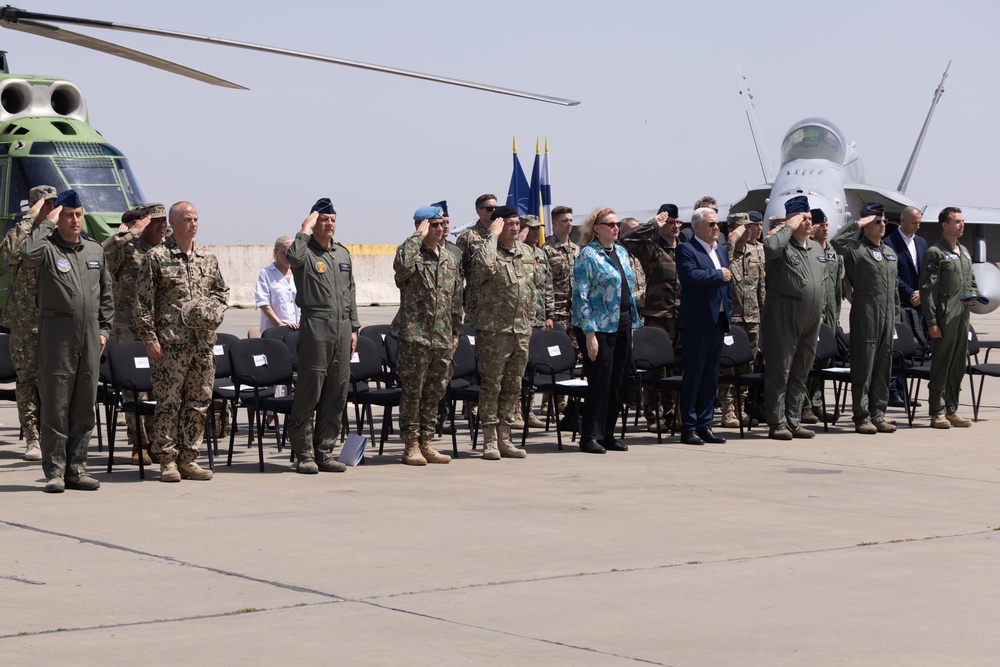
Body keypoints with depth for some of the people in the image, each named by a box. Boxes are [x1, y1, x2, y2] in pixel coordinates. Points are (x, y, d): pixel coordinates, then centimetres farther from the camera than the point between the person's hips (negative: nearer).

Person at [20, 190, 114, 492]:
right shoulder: (48, 249, -3)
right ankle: (54, 471, 1)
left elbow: (106, 294, 21)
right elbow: (28, 253, -28)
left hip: (90, 334, 5)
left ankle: (76, 468, 13)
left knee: (85, 405, 7)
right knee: (55, 404, -3)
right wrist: (48, 223, -15)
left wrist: (104, 329, 13)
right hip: (57, 333, -5)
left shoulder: (95, 250, 14)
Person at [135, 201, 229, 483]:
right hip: (170, 342, -5)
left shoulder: (208, 258, 14)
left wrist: (214, 306, 2)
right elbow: (143, 302, -5)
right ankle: (168, 461, 4)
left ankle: (188, 459, 14)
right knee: (168, 402, -3)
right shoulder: (157, 257, -2)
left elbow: (223, 291, 25)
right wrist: (150, 338, -10)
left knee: (199, 402, 6)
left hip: (203, 342, 5)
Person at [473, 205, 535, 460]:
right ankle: (490, 441, 3)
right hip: (494, 330, -6)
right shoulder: (489, 250, -8)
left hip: (521, 331, 6)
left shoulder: (527, 252, 13)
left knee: (513, 386, 9)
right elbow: (484, 266, -34)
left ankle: (504, 437, 16)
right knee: (491, 385, -2)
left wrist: (529, 323, 17)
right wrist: (493, 236, -21)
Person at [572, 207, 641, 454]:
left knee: (617, 383, 8)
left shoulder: (621, 253, 14)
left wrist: (633, 324, 15)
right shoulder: (588, 255, -8)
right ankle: (590, 437, 1)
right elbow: (581, 296, -12)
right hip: (599, 326, -7)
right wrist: (589, 333, -17)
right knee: (599, 382, -6)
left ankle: (607, 434, 16)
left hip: (623, 325, 7)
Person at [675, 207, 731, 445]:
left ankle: (704, 425, 15)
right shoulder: (686, 249, -7)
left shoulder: (722, 250, 17)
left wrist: (728, 316, 14)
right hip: (697, 322, -7)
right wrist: (718, 274, -13)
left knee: (711, 377, 9)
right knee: (693, 376, -3)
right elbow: (689, 275, -24)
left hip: (718, 322, 8)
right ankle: (688, 428, 1)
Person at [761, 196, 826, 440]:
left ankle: (793, 421, 18)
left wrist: (819, 311, 17)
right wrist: (789, 227, -17)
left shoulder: (817, 248, 17)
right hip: (783, 316, -8)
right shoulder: (783, 245, -6)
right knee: (780, 370, -4)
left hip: (810, 319, 8)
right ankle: (777, 423, -2)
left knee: (801, 372, 11)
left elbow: (823, 281, 24)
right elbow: (770, 247, -32)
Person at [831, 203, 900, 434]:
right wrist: (856, 224, -15)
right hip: (865, 317, -7)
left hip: (886, 319, 7)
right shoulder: (856, 249, -4)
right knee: (864, 367, -4)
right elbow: (836, 242, -27)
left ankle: (878, 415, 15)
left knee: (883, 367, 8)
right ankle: (862, 417, 0)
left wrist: (895, 319, 17)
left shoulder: (890, 252, 18)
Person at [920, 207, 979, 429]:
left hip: (963, 317, 8)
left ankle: (951, 410, 18)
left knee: (959, 366, 10)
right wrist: (931, 322, -16)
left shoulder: (964, 252, 17)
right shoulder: (935, 253, -7)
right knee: (941, 367, -3)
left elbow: (971, 281, 27)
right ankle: (937, 413, 2)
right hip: (944, 319, -8)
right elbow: (927, 290, -11)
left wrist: (973, 295, 4)